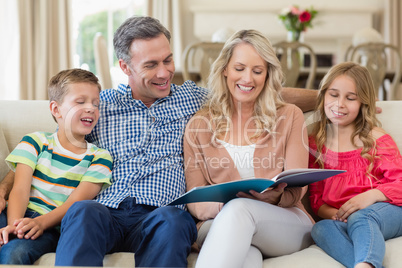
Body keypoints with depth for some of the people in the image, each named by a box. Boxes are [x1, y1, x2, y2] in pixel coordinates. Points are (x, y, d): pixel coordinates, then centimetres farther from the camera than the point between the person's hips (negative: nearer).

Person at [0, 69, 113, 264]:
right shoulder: (34, 142, 13)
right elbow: (20, 189, -1)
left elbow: (76, 201, -3)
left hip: (52, 226, -1)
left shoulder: (99, 157, 10)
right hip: (19, 215, 1)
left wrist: (41, 222, -23)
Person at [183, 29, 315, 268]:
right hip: (219, 225, 0)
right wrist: (222, 203, -19)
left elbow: (296, 189, 5)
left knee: (239, 209, -37)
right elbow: (195, 200, 6)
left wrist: (271, 195, -20)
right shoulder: (199, 125, 14)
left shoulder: (290, 117, 13)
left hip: (287, 225, 1)